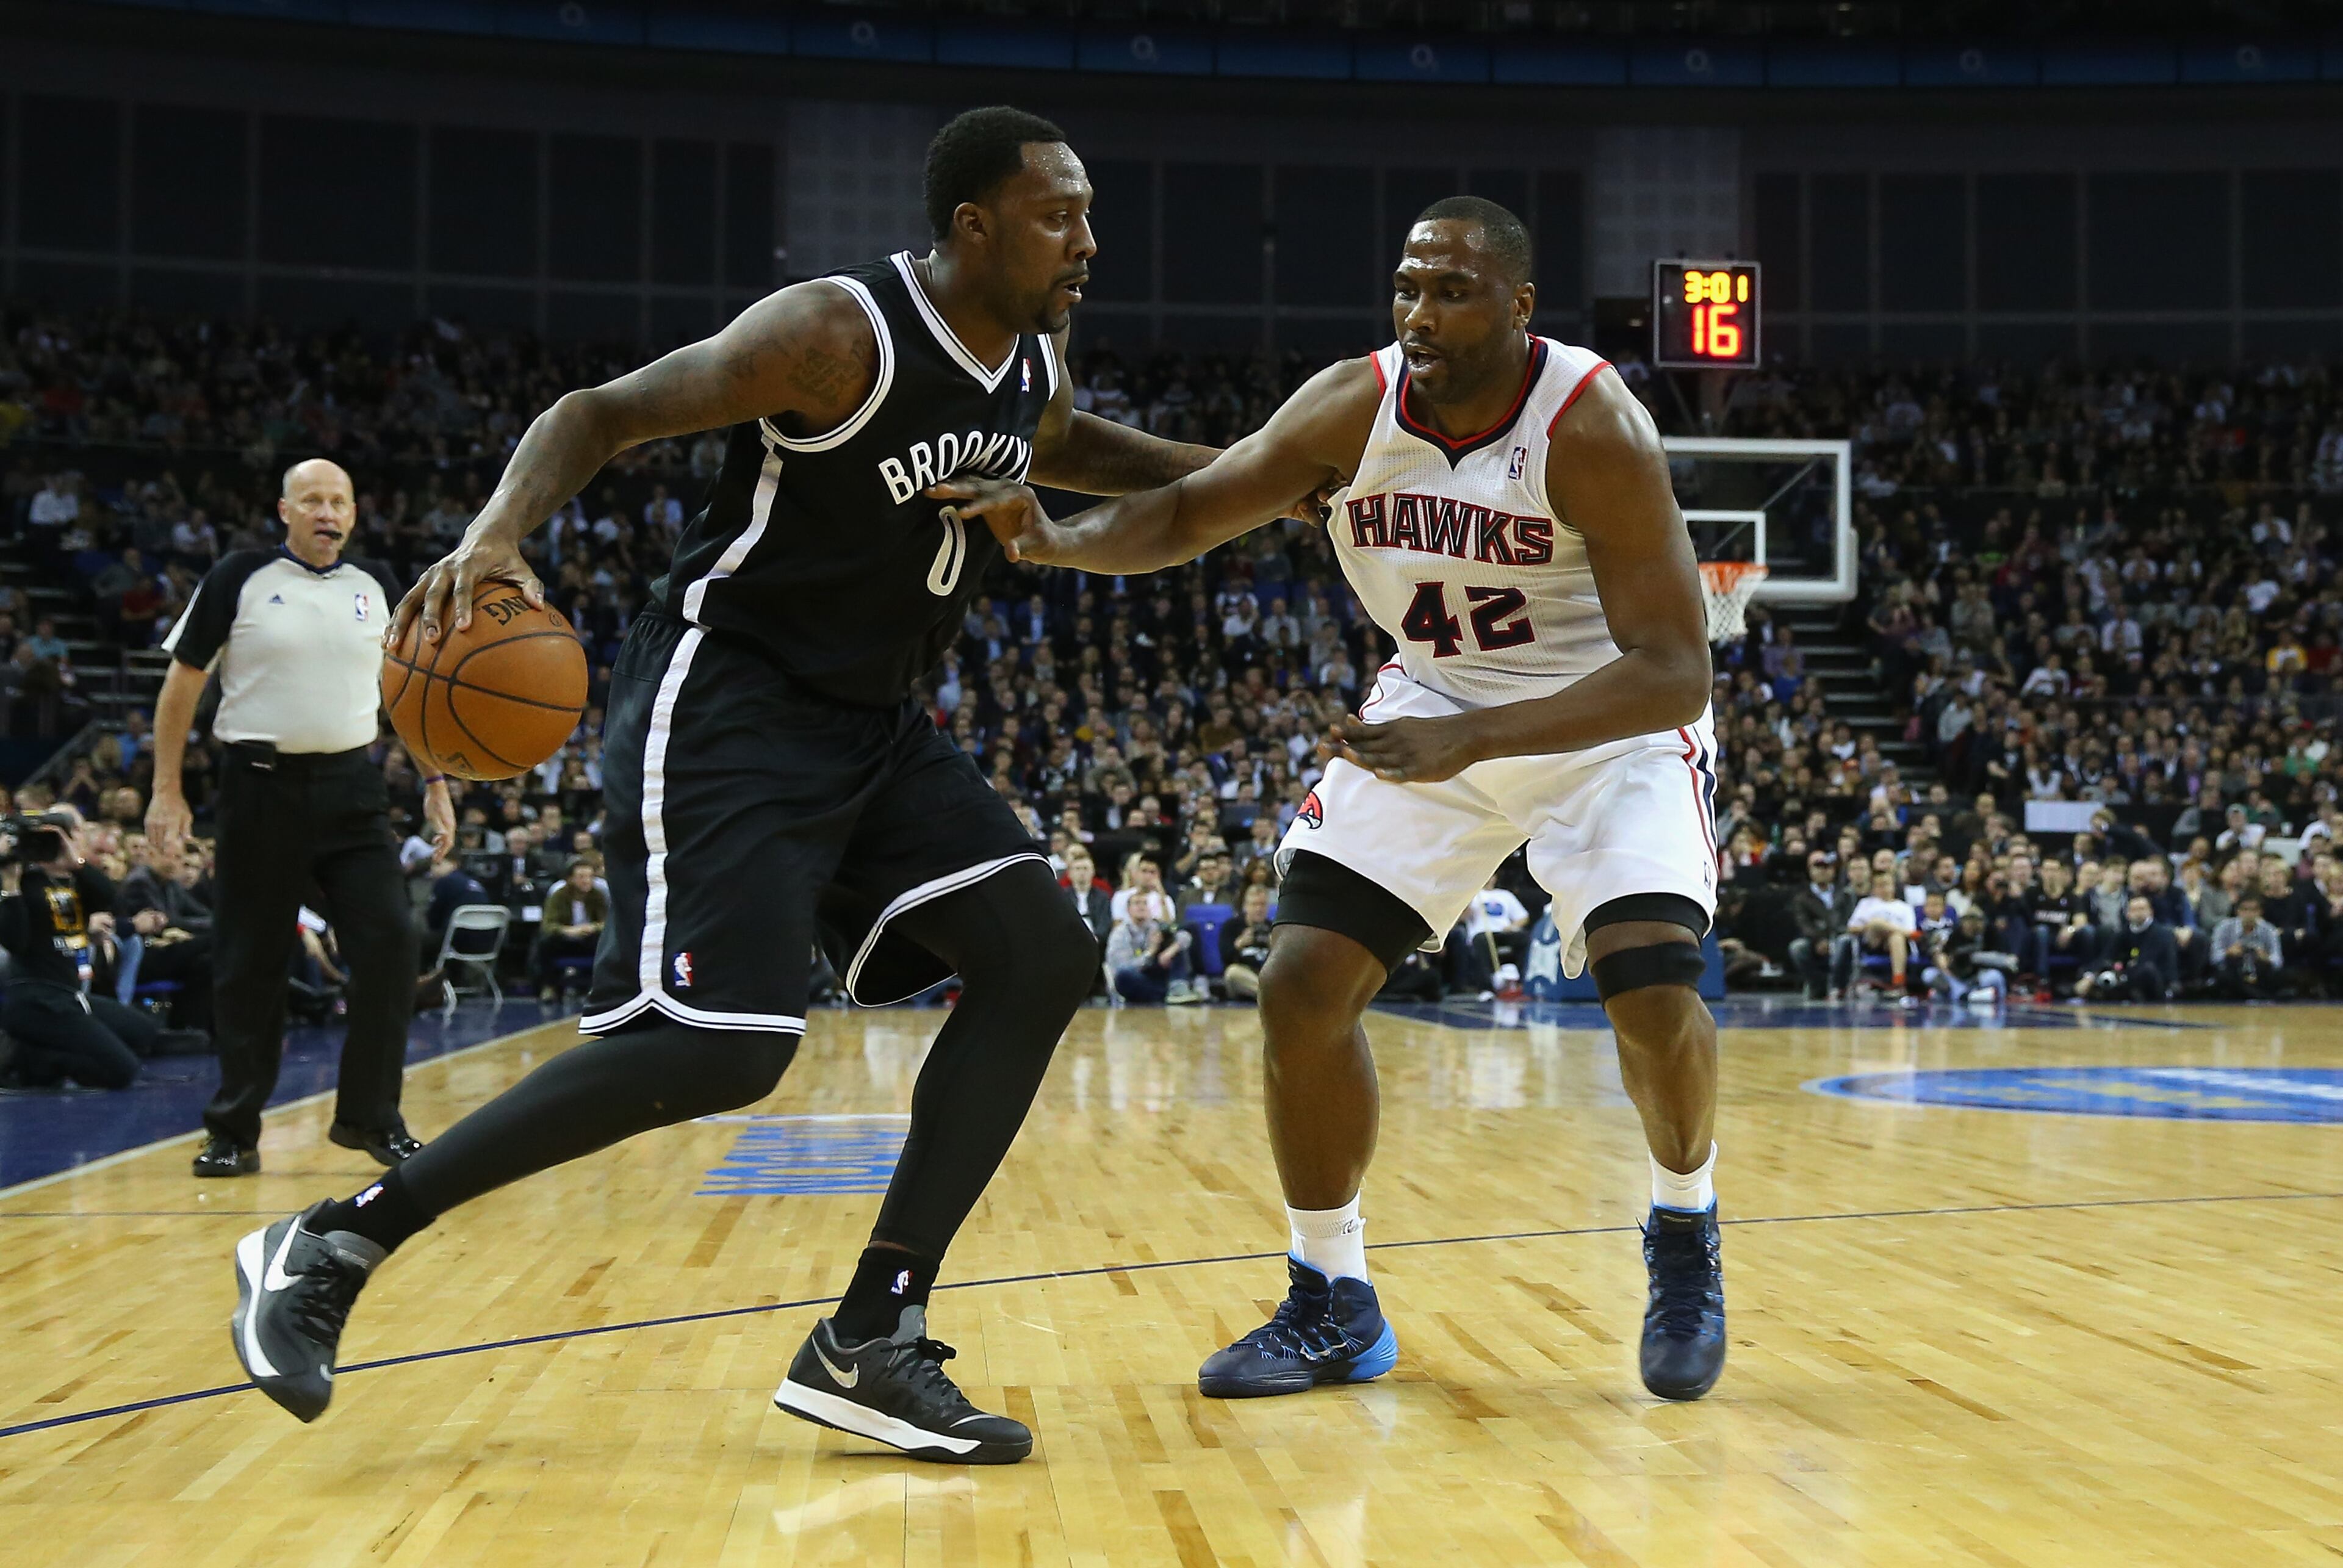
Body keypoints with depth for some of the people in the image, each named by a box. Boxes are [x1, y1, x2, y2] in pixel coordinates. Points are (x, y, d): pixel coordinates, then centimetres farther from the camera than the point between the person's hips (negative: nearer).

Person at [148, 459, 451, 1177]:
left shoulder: (376, 585, 9)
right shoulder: (241, 577, -1)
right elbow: (183, 682, 2)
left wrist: (436, 782, 10)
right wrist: (167, 789, -3)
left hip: (352, 786, 3)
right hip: (261, 786, -3)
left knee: (389, 941, -8)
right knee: (249, 964, 3)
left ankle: (369, 1116, 5)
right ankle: (234, 1131, 15)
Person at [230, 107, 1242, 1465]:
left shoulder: (1037, 356, 8)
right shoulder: (837, 333, -18)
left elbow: (1062, 449, 33)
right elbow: (603, 413, -17)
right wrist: (499, 534, -35)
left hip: (875, 719, 9)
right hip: (729, 701, -9)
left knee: (1045, 958, -5)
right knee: (717, 1046, -21)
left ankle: (869, 1343, -2)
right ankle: (334, 1247, -6)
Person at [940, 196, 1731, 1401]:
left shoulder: (1593, 429, -28)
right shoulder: (1354, 407, -15)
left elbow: (1674, 672, -32)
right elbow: (1185, 513, -6)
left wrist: (1471, 741, -43)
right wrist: (1057, 537, -29)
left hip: (1611, 720, -4)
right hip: (1436, 713, 4)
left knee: (1654, 989, -24)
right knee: (1303, 983, -8)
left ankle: (1684, 1236, 8)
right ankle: (1332, 1303, 9)